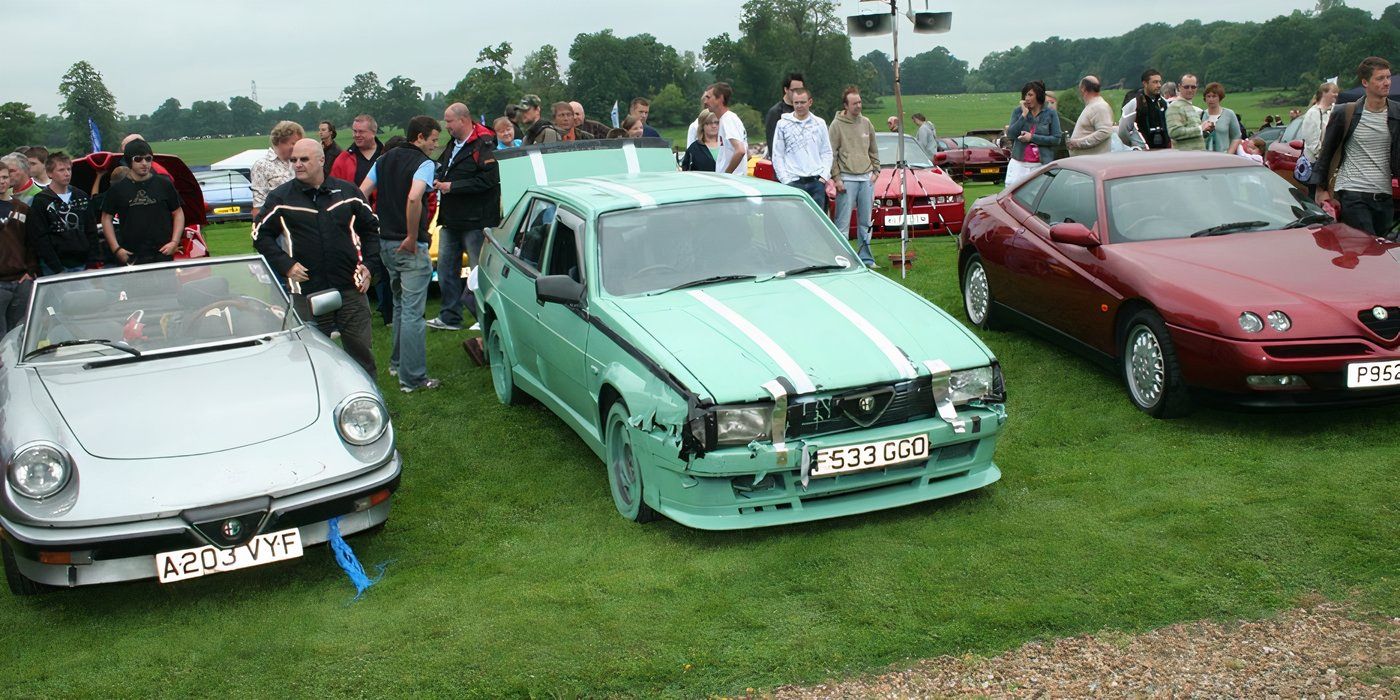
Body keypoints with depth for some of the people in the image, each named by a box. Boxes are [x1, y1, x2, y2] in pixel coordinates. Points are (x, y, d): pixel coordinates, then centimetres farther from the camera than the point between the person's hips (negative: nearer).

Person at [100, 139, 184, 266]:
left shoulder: (164, 185, 8)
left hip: (163, 254, 1)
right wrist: (116, 249, 1)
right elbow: (106, 218, 10)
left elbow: (178, 213, 11)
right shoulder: (118, 189, 7)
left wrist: (174, 242, -1)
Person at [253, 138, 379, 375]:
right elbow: (261, 236, 7)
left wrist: (368, 265, 5)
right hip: (307, 292, -1)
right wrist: (286, 265, -5)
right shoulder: (280, 197, 3)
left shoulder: (348, 191, 7)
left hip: (351, 288, 1)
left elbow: (371, 228, 15)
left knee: (360, 348, 7)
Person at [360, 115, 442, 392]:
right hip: (410, 246, -8)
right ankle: (413, 378, -4)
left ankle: (397, 362, 34)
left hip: (386, 242, 8)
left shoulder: (384, 160, 13)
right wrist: (413, 237, -19)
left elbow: (361, 194, 9)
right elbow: (413, 198, -28)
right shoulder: (423, 163, -11)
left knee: (400, 304, 24)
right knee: (413, 312, -6)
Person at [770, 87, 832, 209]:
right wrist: (786, 180, -6)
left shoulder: (820, 123, 11)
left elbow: (827, 152, 13)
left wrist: (824, 176, -1)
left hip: (817, 182, 2)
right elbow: (777, 155, 4)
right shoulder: (783, 124, 5)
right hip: (793, 182, -2)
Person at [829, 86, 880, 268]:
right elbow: (831, 154, -6)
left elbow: (874, 150, 18)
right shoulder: (837, 125, -5)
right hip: (847, 179, -5)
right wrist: (836, 178, -10)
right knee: (843, 222, -5)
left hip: (866, 178, 5)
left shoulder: (866, 123, 10)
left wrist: (875, 171, 9)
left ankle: (865, 257, 17)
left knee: (865, 221, 10)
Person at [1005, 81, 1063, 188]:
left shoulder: (1051, 114, 2)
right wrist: (1024, 115, -10)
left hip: (1041, 165, -1)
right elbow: (1010, 134, -5)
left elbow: (1056, 139, -4)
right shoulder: (1018, 111, 6)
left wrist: (1032, 137, -11)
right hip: (1019, 163, 1)